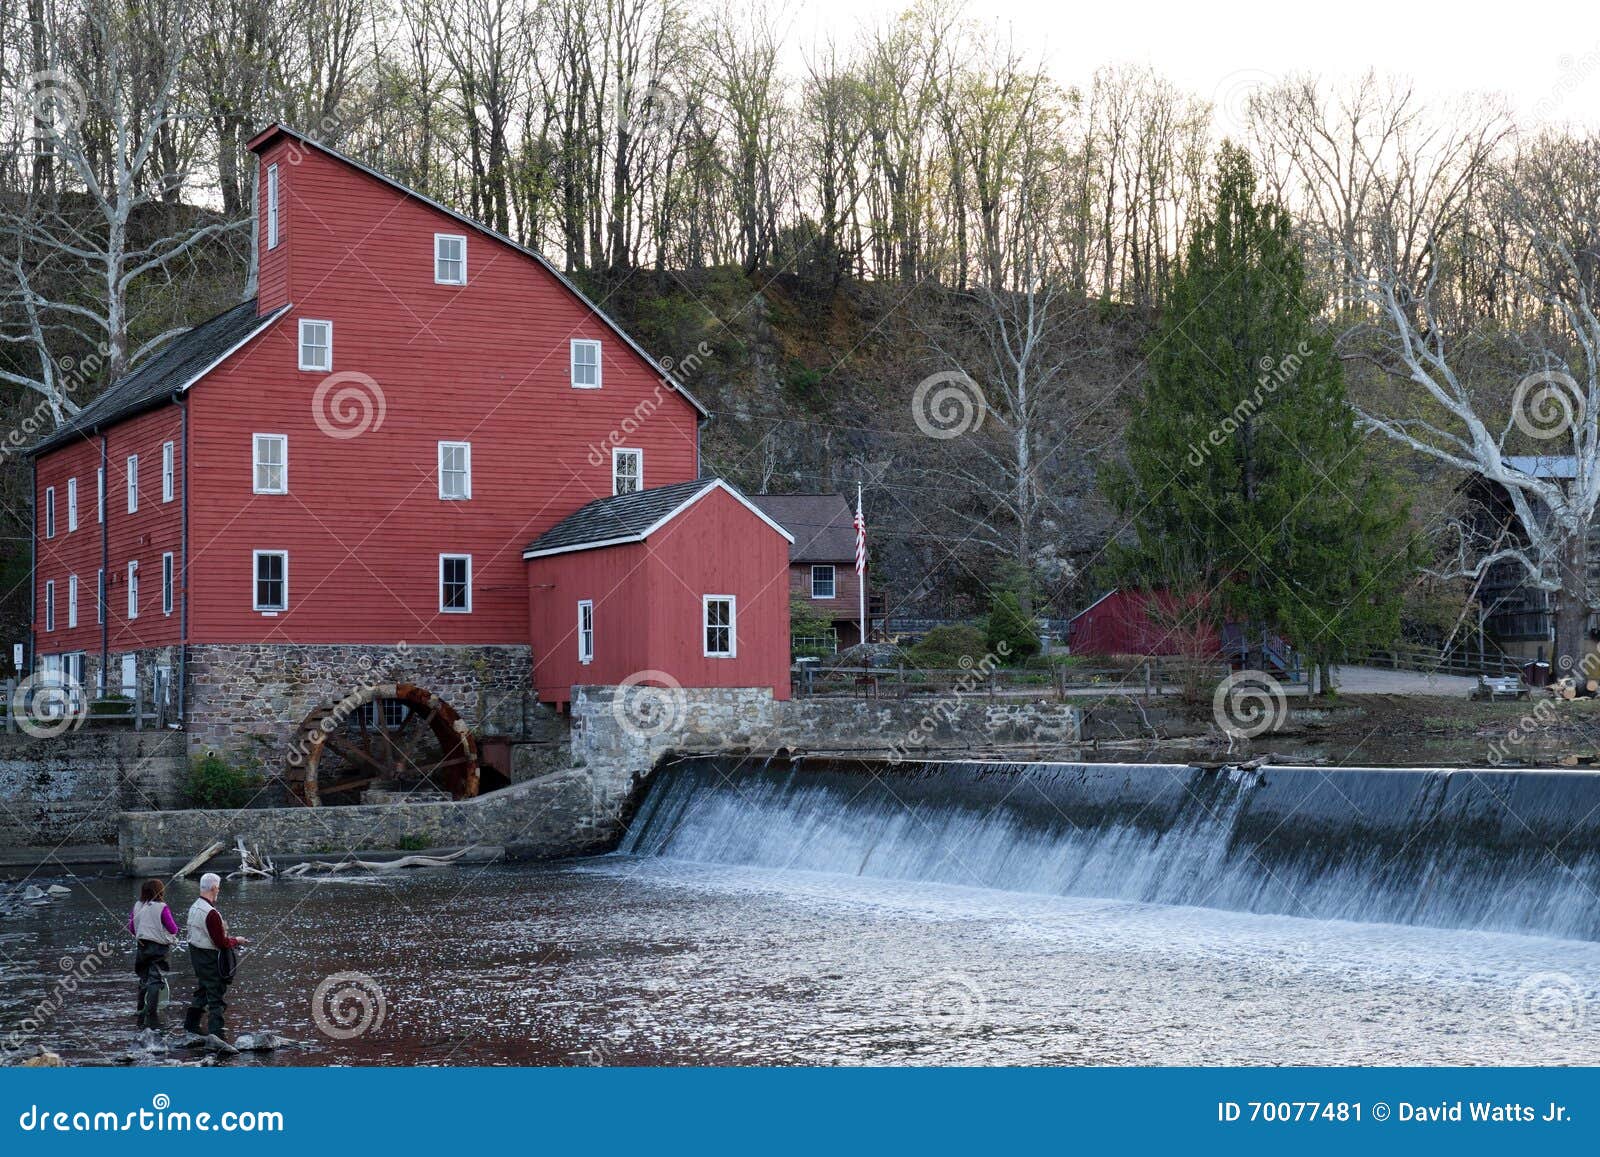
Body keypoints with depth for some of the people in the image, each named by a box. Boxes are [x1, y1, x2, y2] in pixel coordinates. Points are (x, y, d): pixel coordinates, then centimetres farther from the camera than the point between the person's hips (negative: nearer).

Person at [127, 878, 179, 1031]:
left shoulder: (137, 906, 3)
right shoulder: (161, 908, -12)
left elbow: (131, 928, 12)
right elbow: (173, 929, -11)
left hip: (141, 947, 5)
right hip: (158, 948, -5)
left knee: (144, 980, 16)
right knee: (155, 981, -5)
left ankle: (141, 1017, 22)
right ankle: (152, 1017, -12)